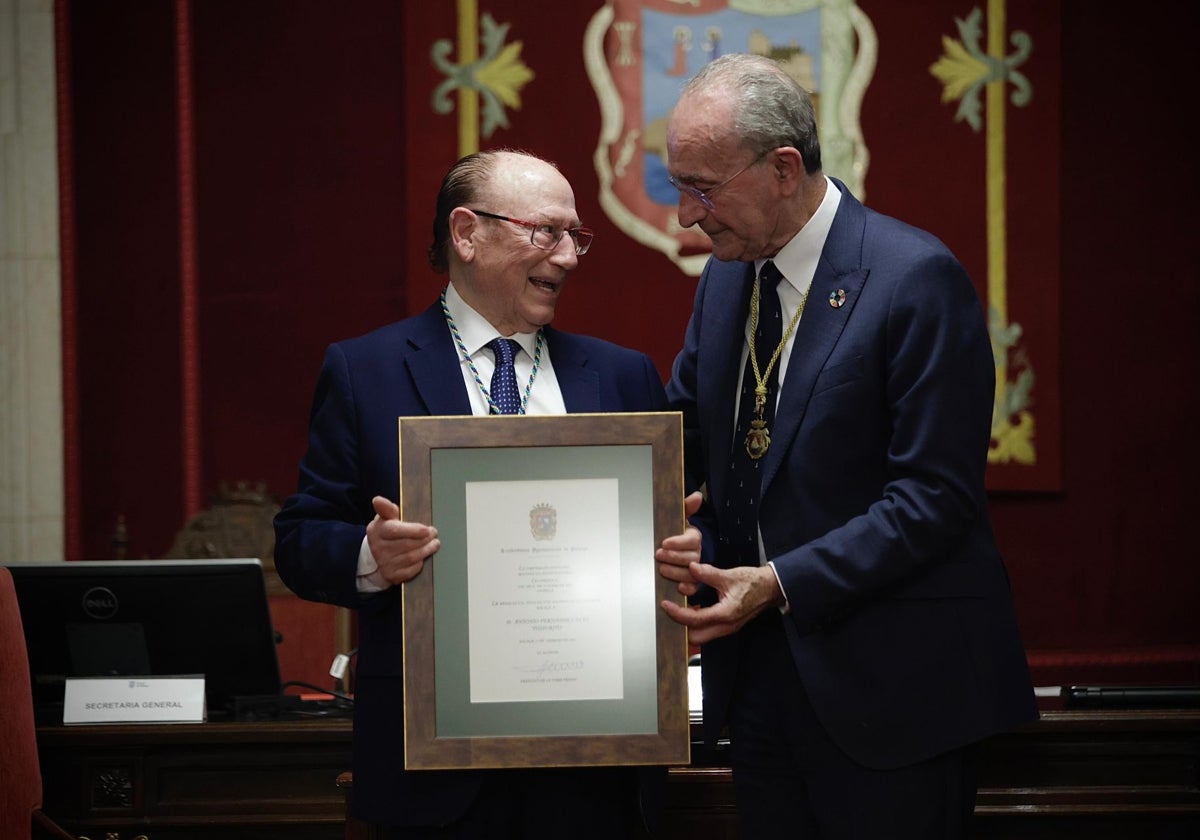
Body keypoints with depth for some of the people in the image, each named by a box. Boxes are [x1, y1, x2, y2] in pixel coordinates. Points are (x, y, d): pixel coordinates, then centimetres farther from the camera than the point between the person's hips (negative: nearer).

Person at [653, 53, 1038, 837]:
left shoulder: (917, 278, -15)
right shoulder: (726, 278, 10)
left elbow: (934, 495, -18)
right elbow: (683, 432, 16)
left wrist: (781, 583, -22)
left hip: (889, 686, -7)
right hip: (761, 675, 7)